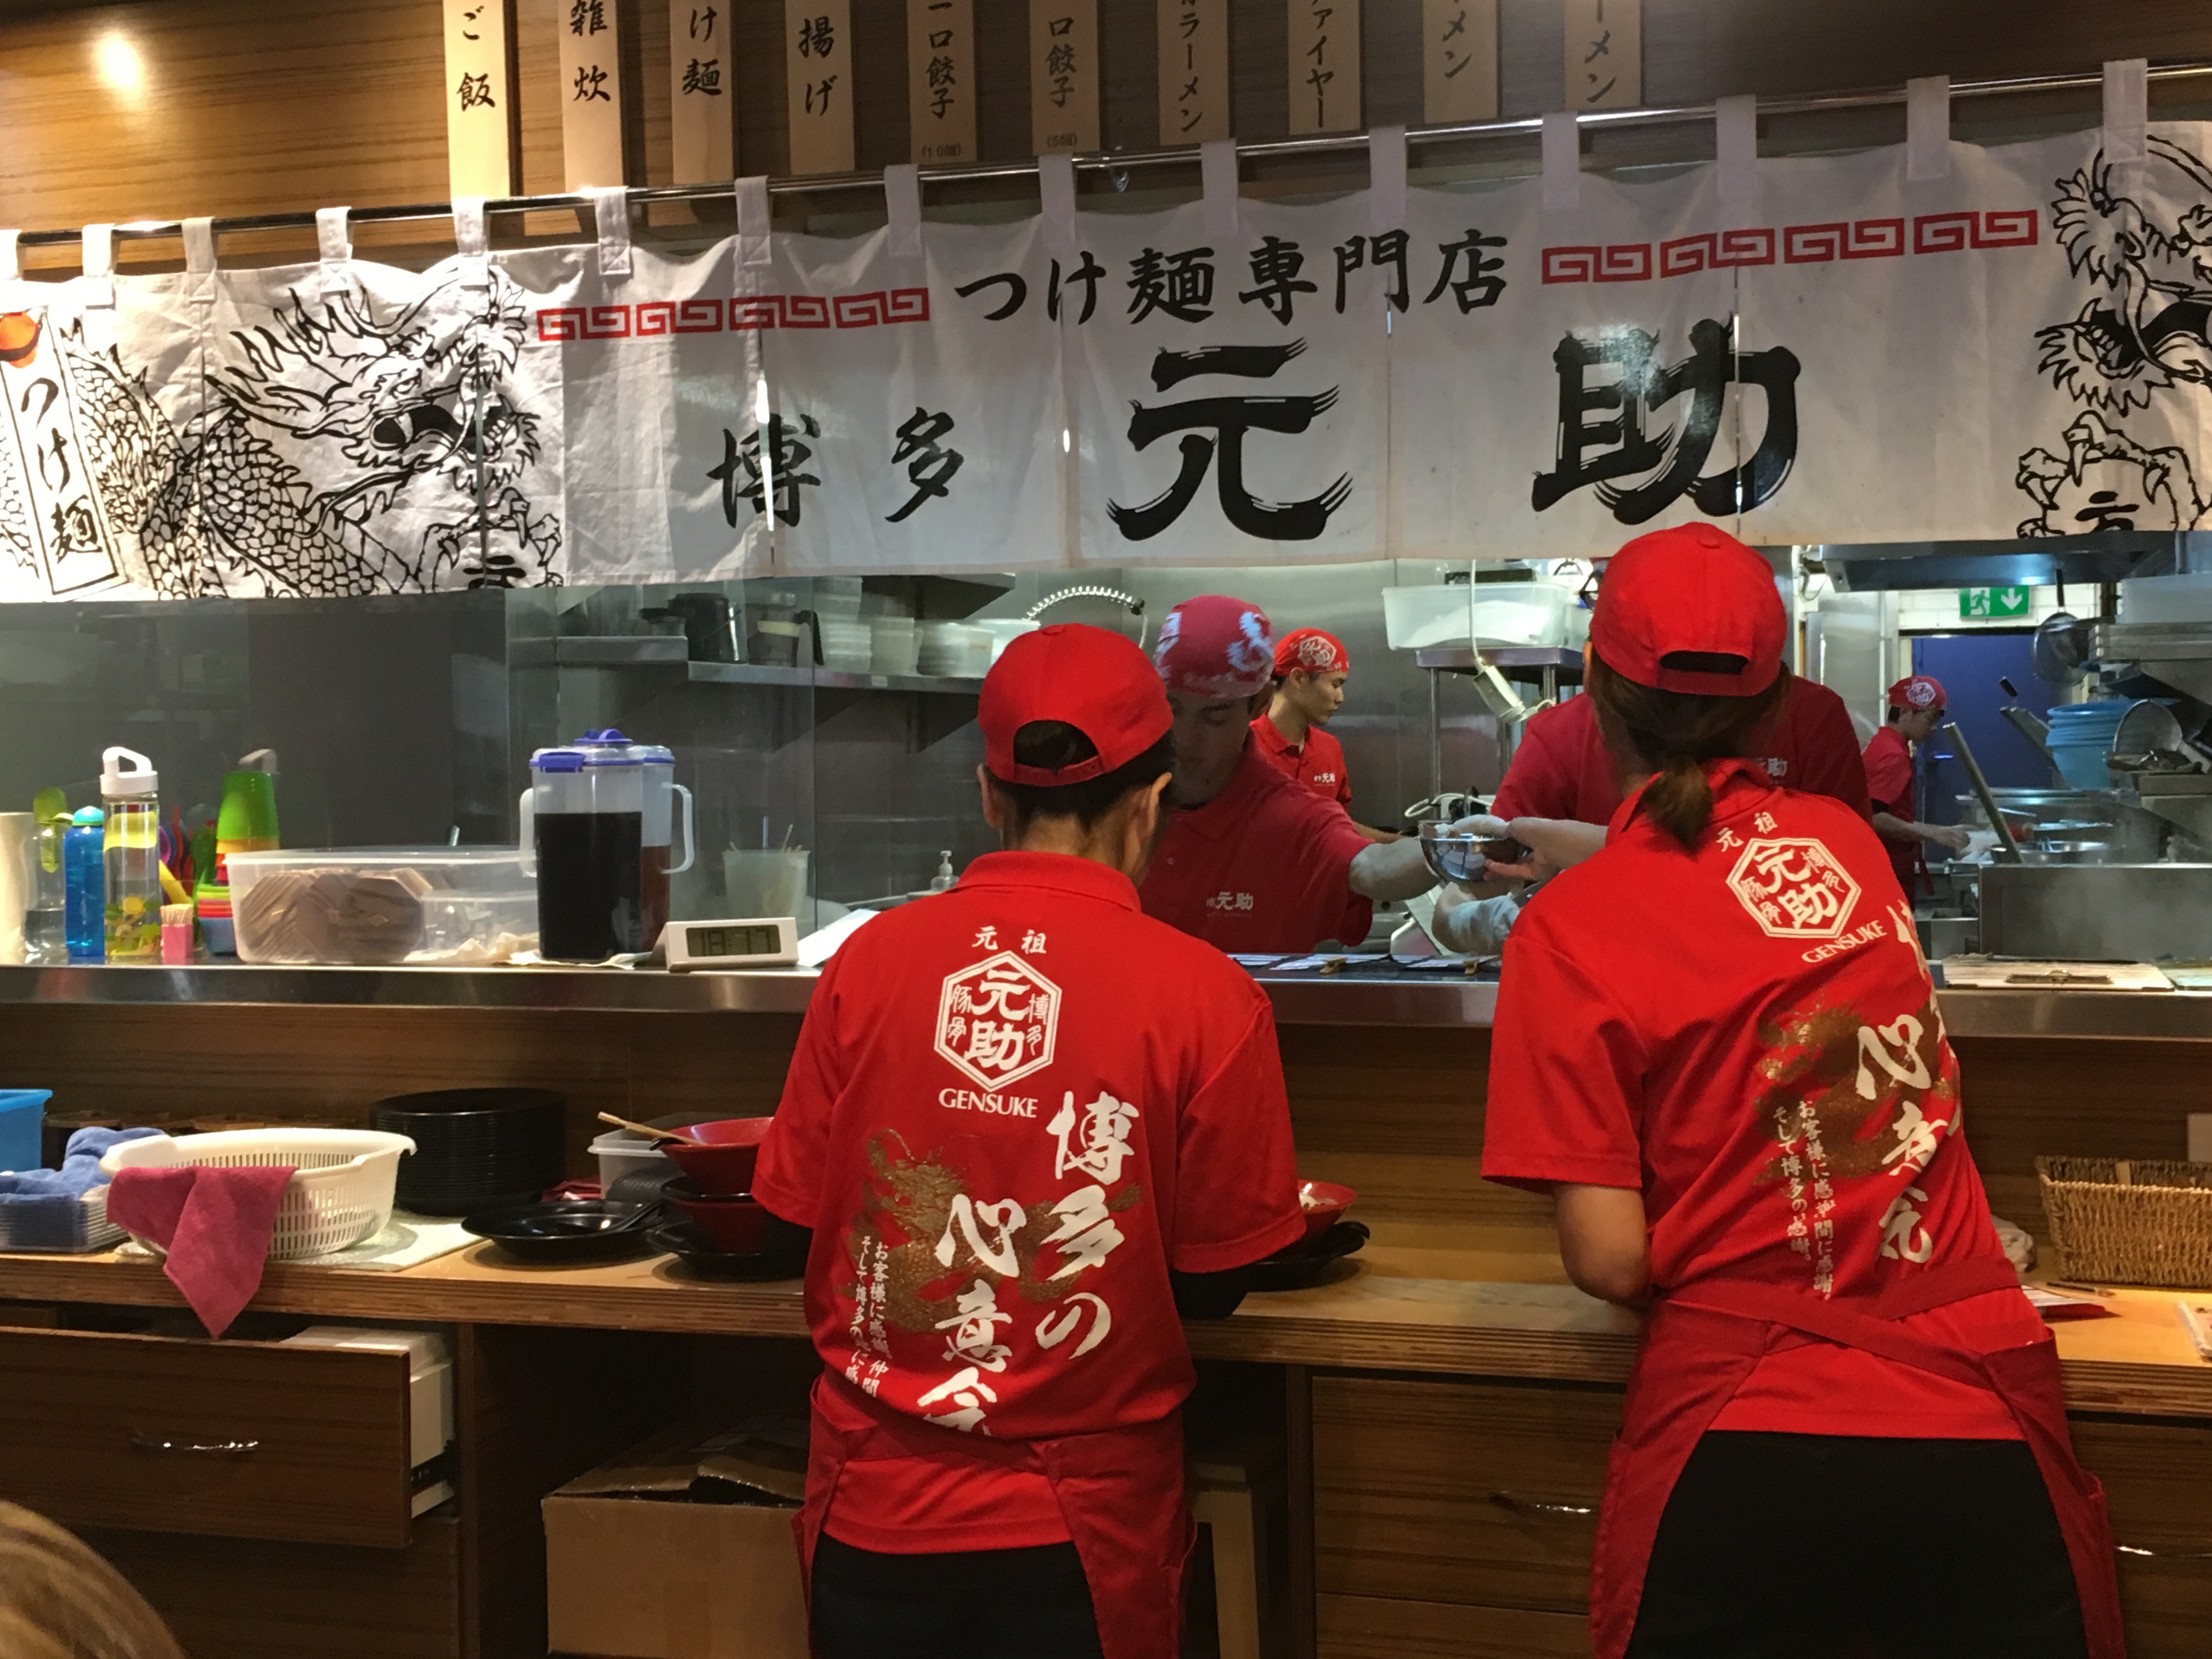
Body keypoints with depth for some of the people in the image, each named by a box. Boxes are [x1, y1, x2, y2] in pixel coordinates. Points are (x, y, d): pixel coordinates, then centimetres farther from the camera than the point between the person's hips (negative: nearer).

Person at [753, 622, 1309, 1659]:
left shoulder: (868, 960, -10)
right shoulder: (1207, 999, -15)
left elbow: (801, 1218, 0)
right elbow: (1212, 1285, -7)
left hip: (875, 1506, 2)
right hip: (1080, 1532, -2)